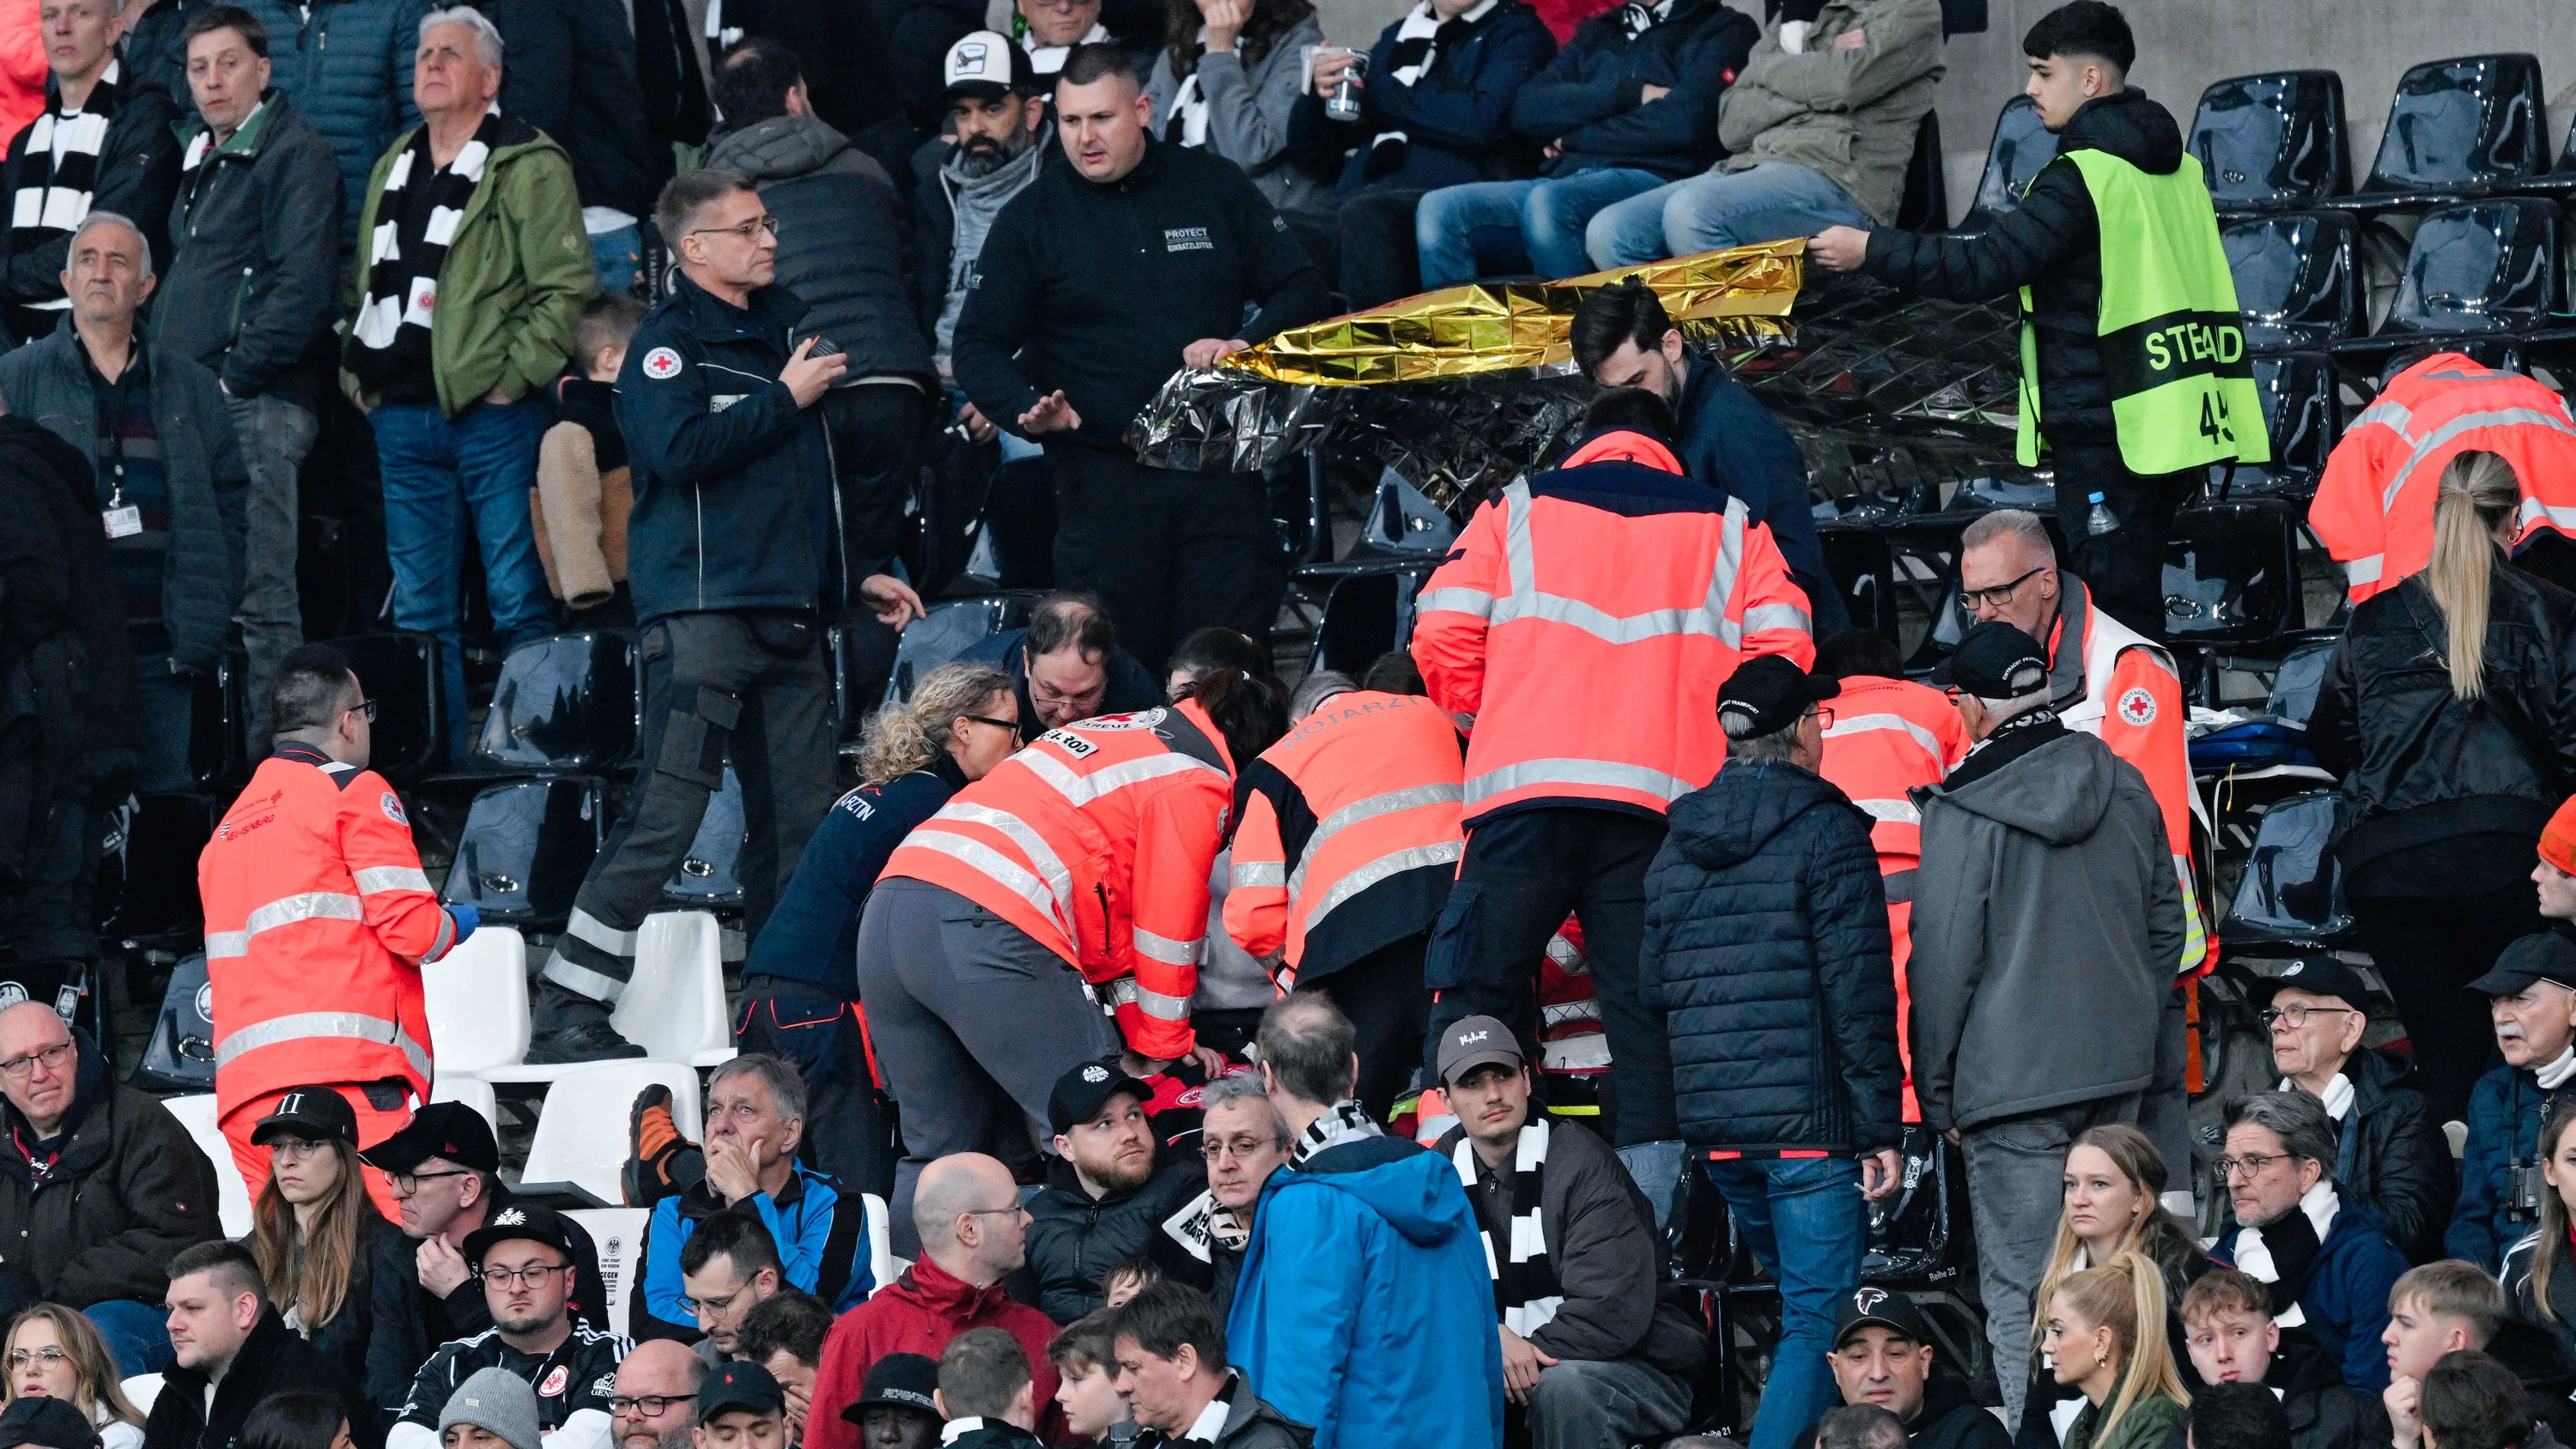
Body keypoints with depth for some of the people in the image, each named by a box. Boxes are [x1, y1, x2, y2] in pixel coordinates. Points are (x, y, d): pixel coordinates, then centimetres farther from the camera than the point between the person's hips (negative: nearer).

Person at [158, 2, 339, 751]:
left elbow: (303, 287, -16)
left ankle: (263, 748, -9)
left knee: (258, 595, -9)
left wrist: (237, 375, -17)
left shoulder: (295, 155, -6)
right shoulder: (202, 156, 21)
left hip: (255, 404, -9)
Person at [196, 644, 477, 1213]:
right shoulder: (354, 791, 4)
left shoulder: (228, 829, 26)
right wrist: (456, 923, 17)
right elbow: (414, 930, -5)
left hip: (243, 1087, 7)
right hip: (349, 1077, -7)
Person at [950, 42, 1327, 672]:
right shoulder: (1030, 218, 6)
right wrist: (1027, 409, -14)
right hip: (1102, 473, -1)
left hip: (1219, 468, 1)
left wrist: (1247, 345, -9)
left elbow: (1300, 291, 11)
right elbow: (978, 347, 6)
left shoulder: (1214, 188, 9)